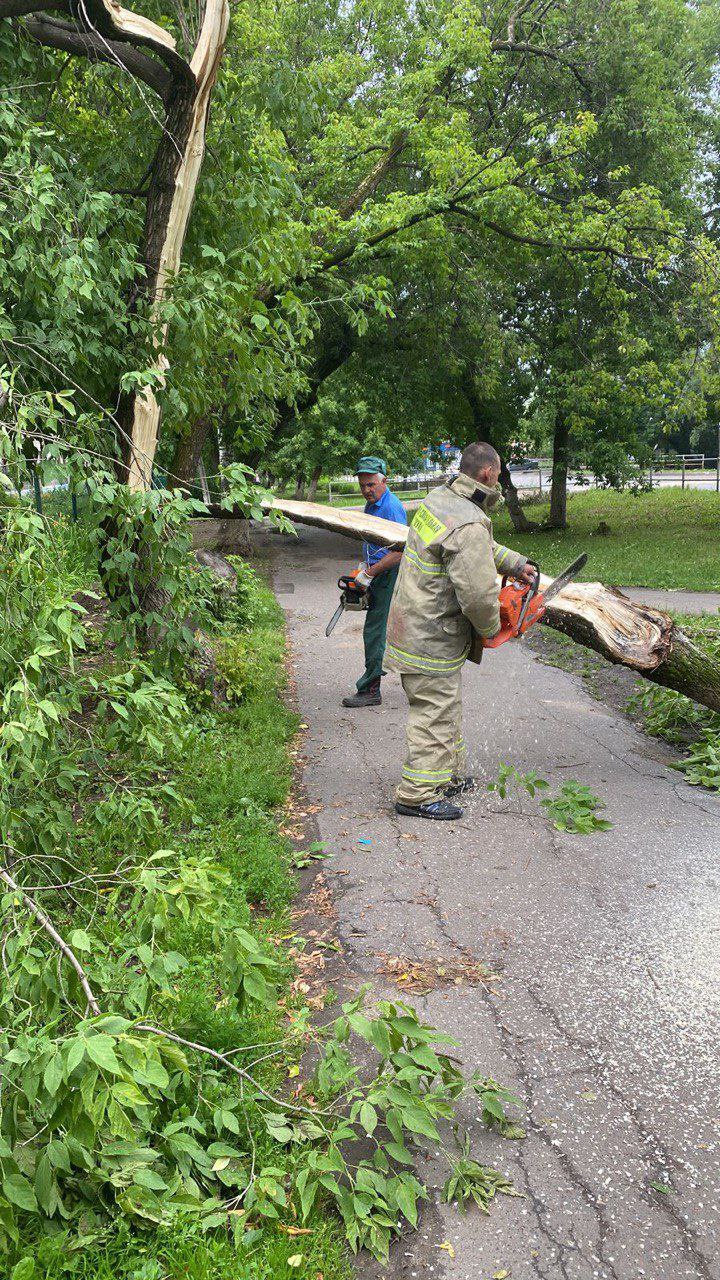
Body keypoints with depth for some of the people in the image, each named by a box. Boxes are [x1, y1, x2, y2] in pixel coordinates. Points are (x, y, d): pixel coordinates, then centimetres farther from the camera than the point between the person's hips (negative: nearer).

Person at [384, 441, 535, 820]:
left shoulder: (439, 497, 5)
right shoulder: (469, 525, -25)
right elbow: (478, 594, -26)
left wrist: (515, 563, 19)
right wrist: (490, 628, -7)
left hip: (412, 625, 10)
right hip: (432, 638, -10)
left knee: (446, 707, 22)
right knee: (435, 713, 1)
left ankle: (451, 776, 36)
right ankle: (418, 794, 10)